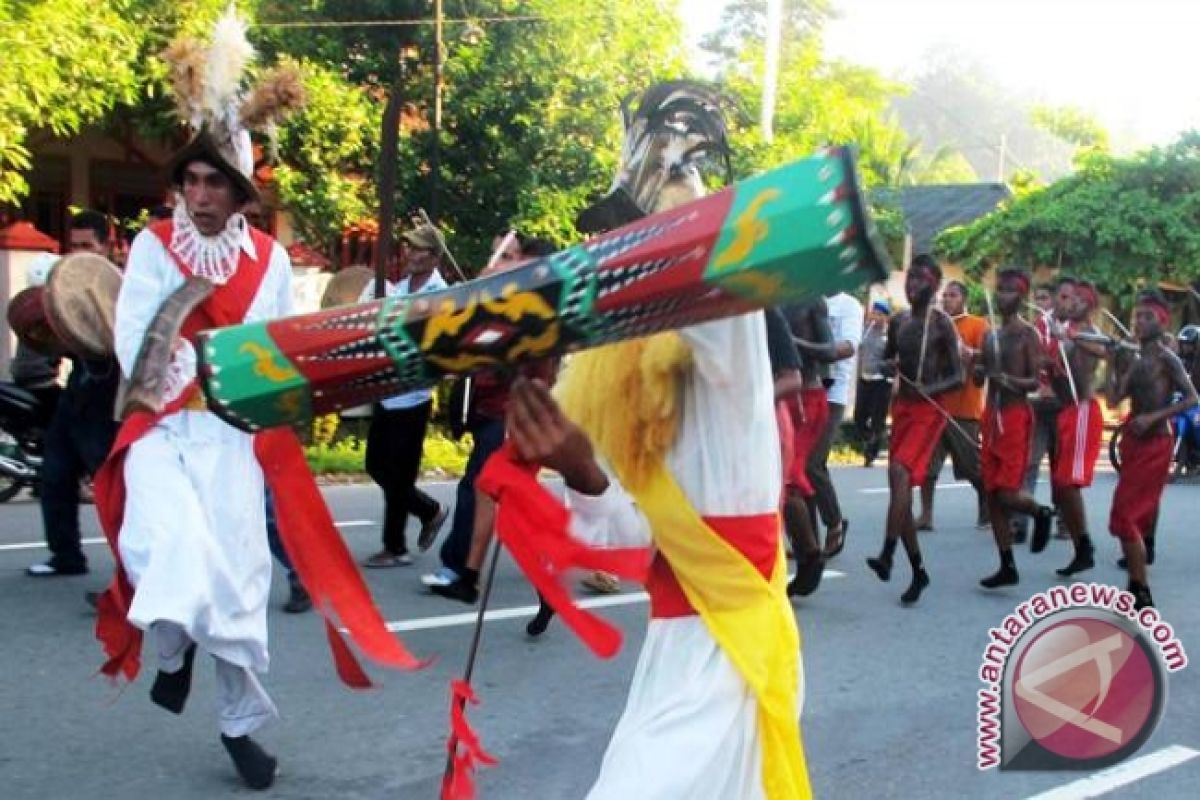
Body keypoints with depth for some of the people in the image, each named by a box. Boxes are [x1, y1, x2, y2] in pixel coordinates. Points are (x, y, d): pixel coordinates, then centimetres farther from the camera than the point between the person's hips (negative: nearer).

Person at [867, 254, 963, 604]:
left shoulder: (942, 323, -7)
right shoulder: (898, 321, 9)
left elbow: (958, 376, -7)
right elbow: (888, 359, 22)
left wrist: (929, 389, -24)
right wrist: (887, 366, -2)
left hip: (929, 409, -6)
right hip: (901, 407, 7)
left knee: (900, 471, -27)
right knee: (900, 487, 5)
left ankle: (887, 555, -33)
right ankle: (918, 571, 17)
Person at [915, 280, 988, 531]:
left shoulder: (977, 324, 0)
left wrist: (969, 353, -27)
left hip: (964, 408, -4)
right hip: (935, 404, 4)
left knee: (975, 466, 4)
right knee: (927, 463, -2)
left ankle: (986, 510, 21)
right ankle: (926, 514, 1)